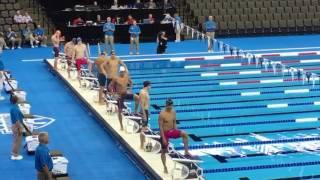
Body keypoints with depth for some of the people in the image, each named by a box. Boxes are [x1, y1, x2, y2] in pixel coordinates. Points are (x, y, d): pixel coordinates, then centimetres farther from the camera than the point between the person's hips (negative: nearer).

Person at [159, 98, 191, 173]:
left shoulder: (173, 112, -1)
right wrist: (163, 138, -20)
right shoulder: (162, 114, -20)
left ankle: (186, 151, -10)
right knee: (164, 151, 7)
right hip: (165, 133, -5)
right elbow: (160, 127, -19)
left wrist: (176, 132, 9)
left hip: (172, 131, 5)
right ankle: (165, 167, 22)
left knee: (184, 134, -19)